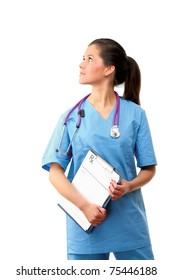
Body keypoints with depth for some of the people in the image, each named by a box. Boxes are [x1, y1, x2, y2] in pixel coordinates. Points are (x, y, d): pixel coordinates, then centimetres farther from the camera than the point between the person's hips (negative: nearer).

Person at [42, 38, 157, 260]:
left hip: (130, 225, 0)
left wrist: (129, 186, -16)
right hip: (85, 226, 0)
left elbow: (148, 169, 5)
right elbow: (55, 172, -2)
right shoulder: (71, 117, 2)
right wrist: (84, 206, -15)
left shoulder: (135, 114, 0)